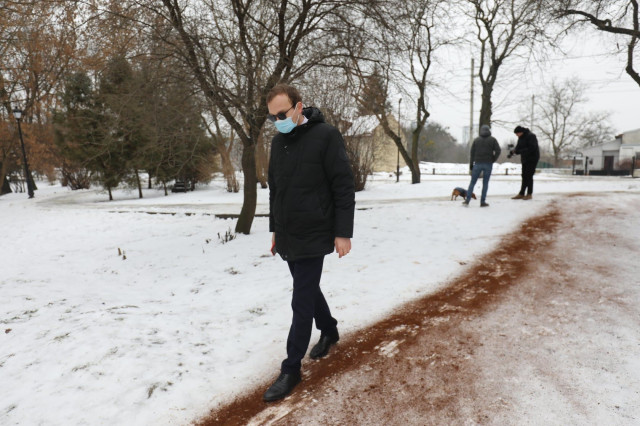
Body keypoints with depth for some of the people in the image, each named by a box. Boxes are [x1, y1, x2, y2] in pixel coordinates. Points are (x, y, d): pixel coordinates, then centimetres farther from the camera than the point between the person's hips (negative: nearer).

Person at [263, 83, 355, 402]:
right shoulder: (278, 141, 7)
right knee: (309, 290, 21)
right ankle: (329, 331, 45)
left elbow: (344, 187, -13)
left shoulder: (325, 136, -12)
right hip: (286, 237, 7)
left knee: (302, 302, -2)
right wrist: (275, 229, 18)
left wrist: (343, 233, -15)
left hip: (313, 236, -7)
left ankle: (291, 369, 11)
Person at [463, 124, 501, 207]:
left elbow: (472, 153, 5)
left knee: (472, 182, 5)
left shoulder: (476, 140, 7)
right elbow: (498, 151, -7)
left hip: (478, 164, 1)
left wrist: (471, 164, 10)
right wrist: (493, 160, 6)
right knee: (485, 183, 4)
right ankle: (483, 202, 4)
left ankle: (467, 200, -1)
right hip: (488, 164, -1)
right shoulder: (492, 140, 3)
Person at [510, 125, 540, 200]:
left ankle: (529, 194, -1)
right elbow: (518, 148, 10)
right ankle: (521, 194, 12)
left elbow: (532, 148, -26)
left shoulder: (531, 136, -16)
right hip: (525, 159, 8)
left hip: (532, 159, -8)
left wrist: (520, 151, -30)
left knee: (529, 176, -8)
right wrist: (513, 152, -12)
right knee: (524, 176, 9)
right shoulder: (520, 138, 11)